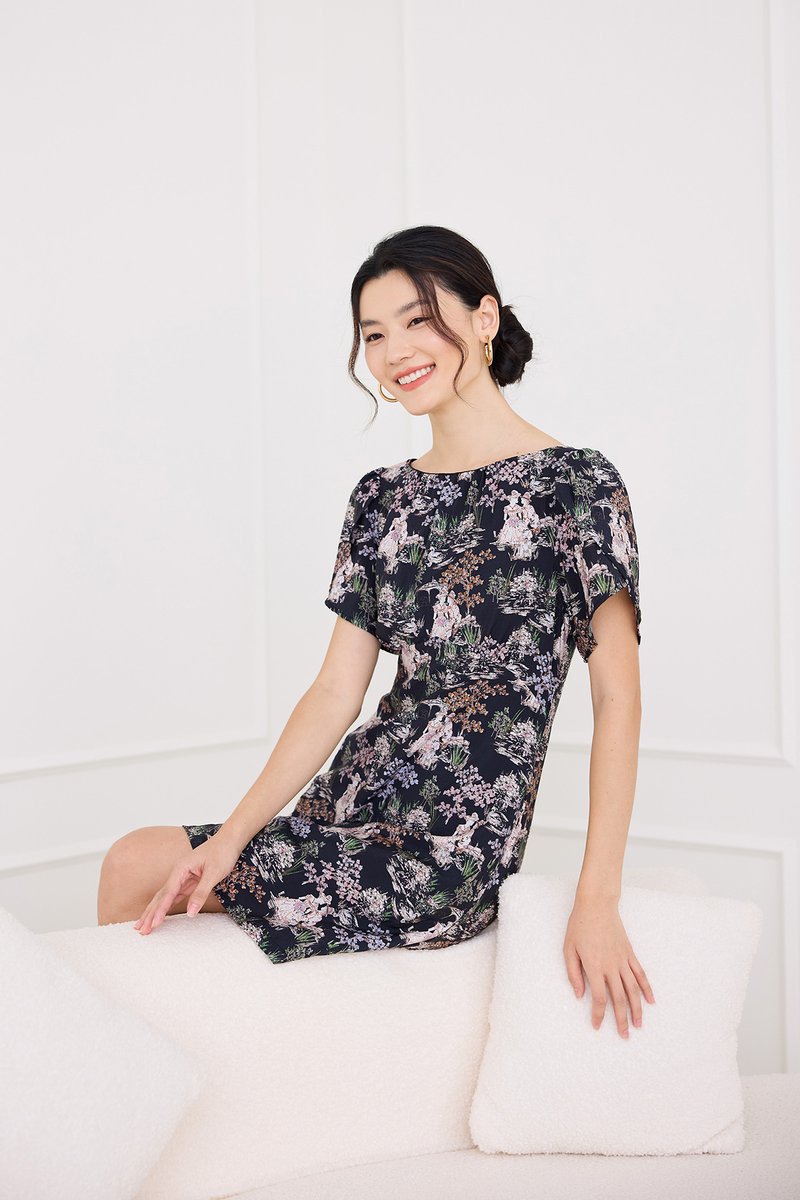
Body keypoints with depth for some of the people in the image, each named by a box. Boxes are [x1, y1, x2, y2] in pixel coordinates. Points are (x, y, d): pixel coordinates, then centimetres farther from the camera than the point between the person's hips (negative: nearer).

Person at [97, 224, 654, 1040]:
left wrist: (597, 901, -17)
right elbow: (339, 689, 7)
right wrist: (233, 835, -4)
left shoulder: (573, 484, -8)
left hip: (451, 851, -6)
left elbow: (618, 697, -11)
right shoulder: (382, 499, 12)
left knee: (137, 869, -10)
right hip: (352, 807, 6)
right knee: (132, 862, -7)